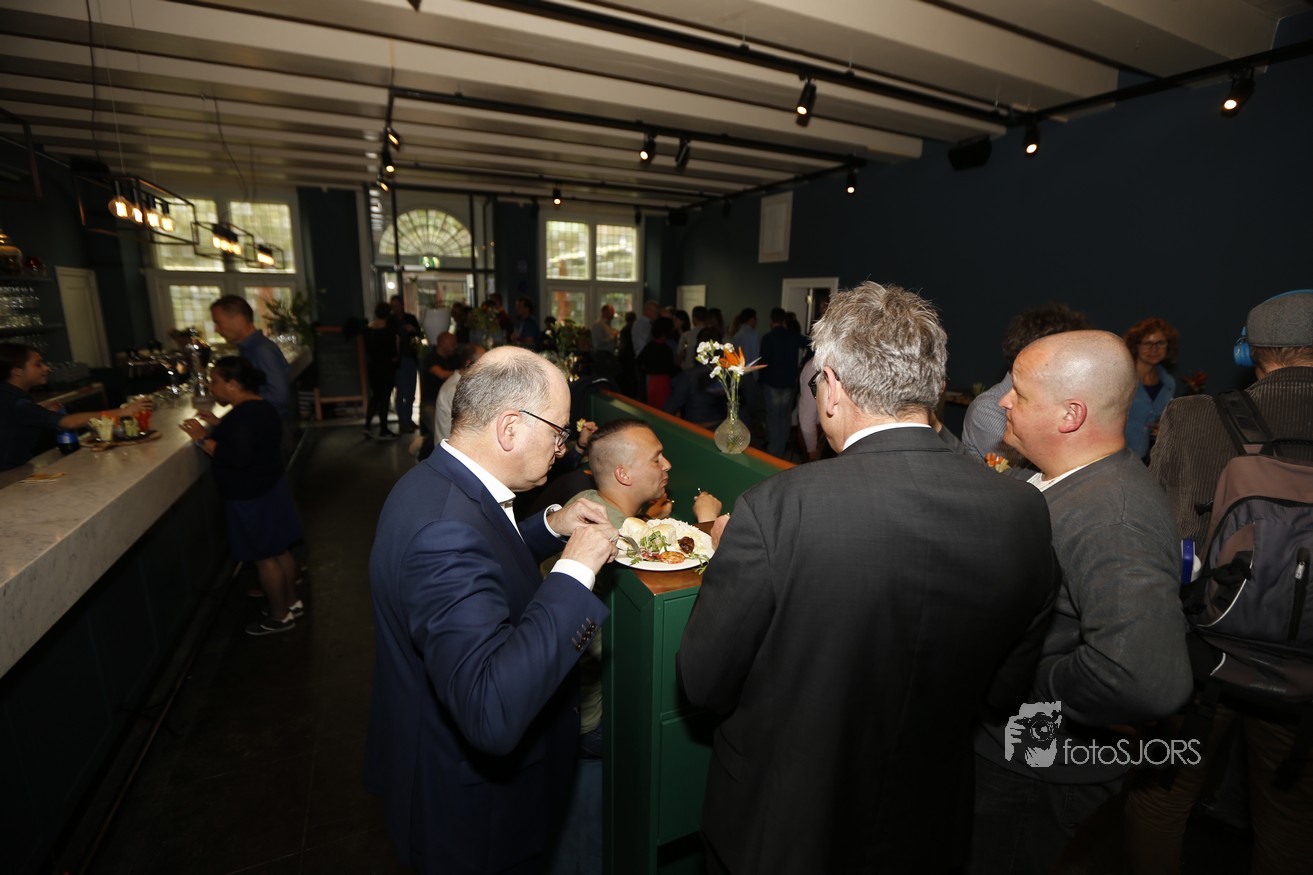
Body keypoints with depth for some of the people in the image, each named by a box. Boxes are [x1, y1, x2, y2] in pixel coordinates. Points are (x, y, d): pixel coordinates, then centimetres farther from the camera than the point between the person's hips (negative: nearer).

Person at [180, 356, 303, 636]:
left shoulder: (243, 415, -23)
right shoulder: (259, 407, 7)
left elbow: (237, 457, -30)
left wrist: (203, 438, -21)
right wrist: (220, 426, 11)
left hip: (251, 497, -10)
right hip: (268, 489, 10)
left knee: (264, 557, 4)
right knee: (279, 551, 18)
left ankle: (280, 616, 17)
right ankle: (292, 603, 31)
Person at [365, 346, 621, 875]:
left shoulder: (439, 482, -6)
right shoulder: (445, 529, -37)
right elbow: (494, 714, -44)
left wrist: (550, 527, -2)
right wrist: (575, 570, -37)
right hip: (473, 810, -9)